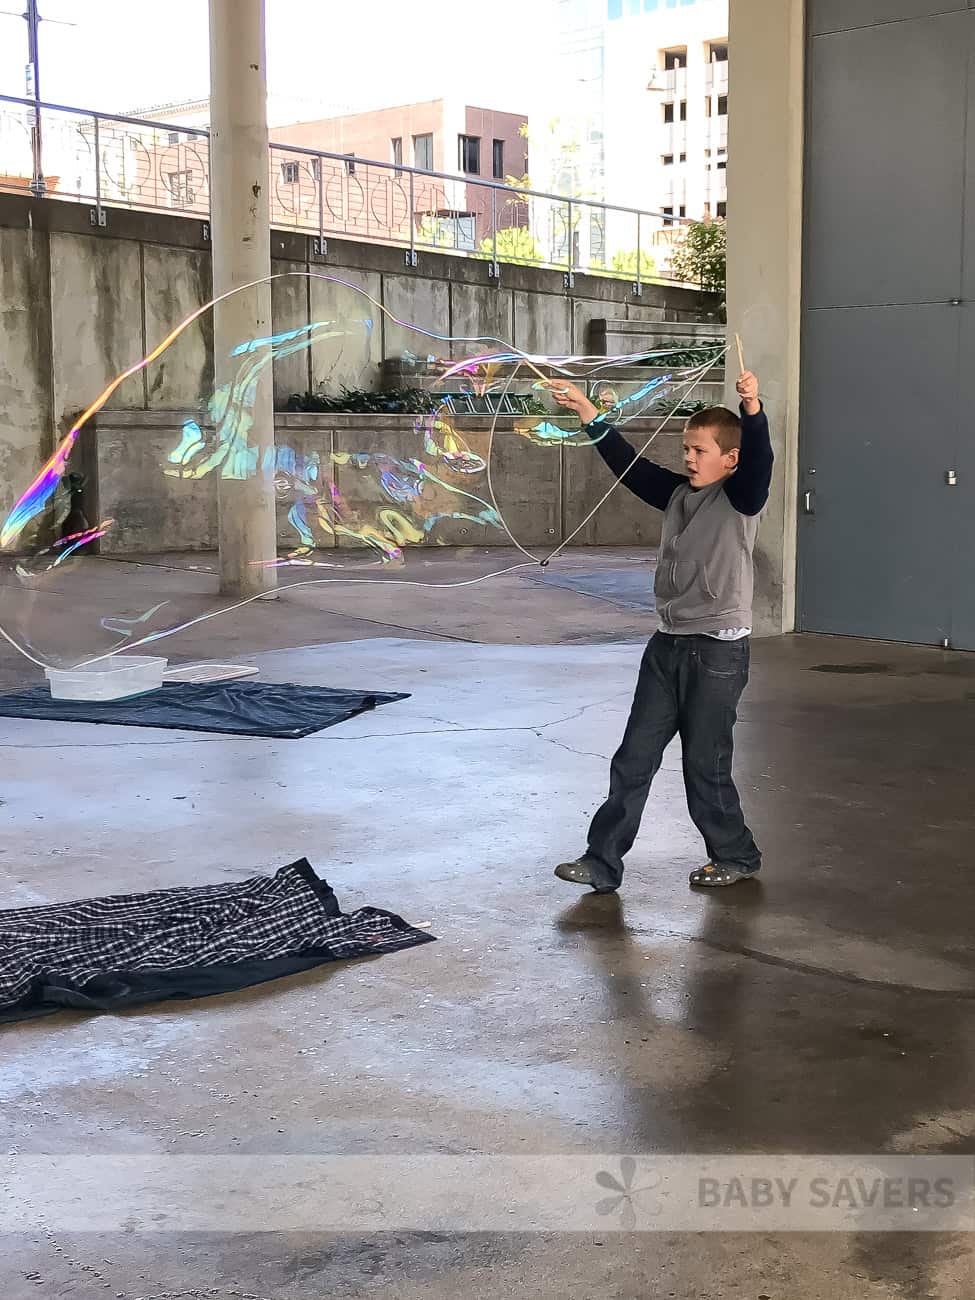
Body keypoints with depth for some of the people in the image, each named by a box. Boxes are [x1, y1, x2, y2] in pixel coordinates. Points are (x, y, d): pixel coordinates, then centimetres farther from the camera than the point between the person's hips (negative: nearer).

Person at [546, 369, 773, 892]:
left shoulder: (740, 498, -8)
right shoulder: (677, 493, 10)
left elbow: (758, 459, -26)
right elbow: (628, 463, 10)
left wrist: (752, 408, -43)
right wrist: (585, 410, 4)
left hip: (719, 650, -7)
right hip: (669, 644, 7)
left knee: (705, 763, 2)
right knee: (634, 758, 6)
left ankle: (735, 856, 23)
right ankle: (603, 861, 11)